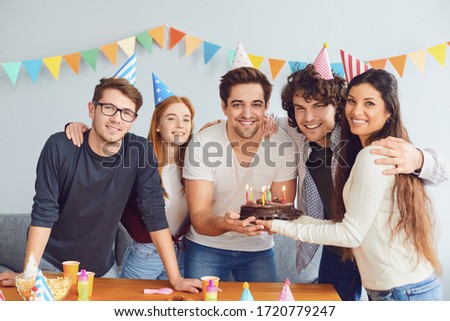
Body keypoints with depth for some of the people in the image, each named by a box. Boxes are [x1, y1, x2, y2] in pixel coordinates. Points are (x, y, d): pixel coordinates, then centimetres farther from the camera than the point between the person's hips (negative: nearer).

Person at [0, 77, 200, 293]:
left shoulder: (140, 151, -16)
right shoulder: (59, 147, -19)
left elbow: (154, 213, -16)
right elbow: (44, 212, -16)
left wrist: (175, 278, -19)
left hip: (102, 267, 2)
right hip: (51, 262, -1)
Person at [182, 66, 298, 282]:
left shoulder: (283, 145, -15)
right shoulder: (202, 143, -20)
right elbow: (198, 219, -21)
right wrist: (225, 223, -44)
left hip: (258, 248, 2)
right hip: (206, 246, -1)